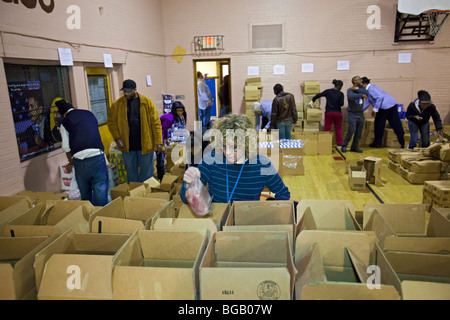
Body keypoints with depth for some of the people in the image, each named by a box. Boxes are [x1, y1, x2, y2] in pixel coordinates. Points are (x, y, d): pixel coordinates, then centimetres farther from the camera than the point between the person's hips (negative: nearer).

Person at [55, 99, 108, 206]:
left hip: (80, 159, 0)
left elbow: (66, 147, 4)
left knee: (85, 193, 15)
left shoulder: (65, 122, 8)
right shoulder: (89, 114, 16)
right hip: (97, 155, 1)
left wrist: (70, 162, 21)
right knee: (100, 190, 4)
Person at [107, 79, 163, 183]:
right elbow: (111, 122, 6)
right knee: (131, 173, 14)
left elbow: (156, 123, -7)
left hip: (145, 145, -1)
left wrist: (159, 142, -13)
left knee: (146, 172, 10)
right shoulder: (117, 104, 0)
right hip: (127, 146, 2)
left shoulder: (147, 103, -5)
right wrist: (117, 138, -8)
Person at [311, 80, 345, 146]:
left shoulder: (328, 91, -1)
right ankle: (339, 144, 12)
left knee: (327, 128, 8)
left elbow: (319, 95, -8)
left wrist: (312, 100, 3)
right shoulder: (340, 94, -4)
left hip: (328, 112, 1)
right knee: (338, 128, 11)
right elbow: (341, 104, -9)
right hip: (337, 112, -1)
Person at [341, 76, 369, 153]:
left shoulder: (361, 88, 7)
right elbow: (351, 96, -32)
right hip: (352, 114, -6)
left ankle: (354, 147, 19)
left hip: (360, 114, 6)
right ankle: (344, 146, 9)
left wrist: (357, 89, -19)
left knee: (359, 132, 7)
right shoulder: (350, 90, -9)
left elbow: (367, 93, -13)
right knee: (351, 131, -8)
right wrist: (361, 95, -27)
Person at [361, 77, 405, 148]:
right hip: (392, 104, 9)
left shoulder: (371, 88, -10)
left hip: (385, 106, -9)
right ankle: (403, 143, 13)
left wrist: (375, 110, -20)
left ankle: (377, 143, 16)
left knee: (379, 125, 5)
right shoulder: (369, 89, 21)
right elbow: (368, 102, 29)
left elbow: (379, 97, -23)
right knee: (396, 124, 10)